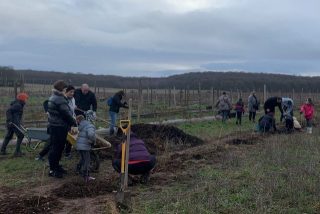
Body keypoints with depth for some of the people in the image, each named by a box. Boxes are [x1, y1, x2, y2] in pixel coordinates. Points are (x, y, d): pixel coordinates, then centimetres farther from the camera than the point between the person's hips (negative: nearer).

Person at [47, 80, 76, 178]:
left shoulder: (53, 98, 16)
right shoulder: (59, 99, -19)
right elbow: (66, 114, -20)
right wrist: (74, 122, -6)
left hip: (54, 126, 11)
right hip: (58, 128, -11)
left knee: (58, 148, 18)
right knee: (56, 148, -4)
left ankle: (56, 166, 29)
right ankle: (52, 170, 2)